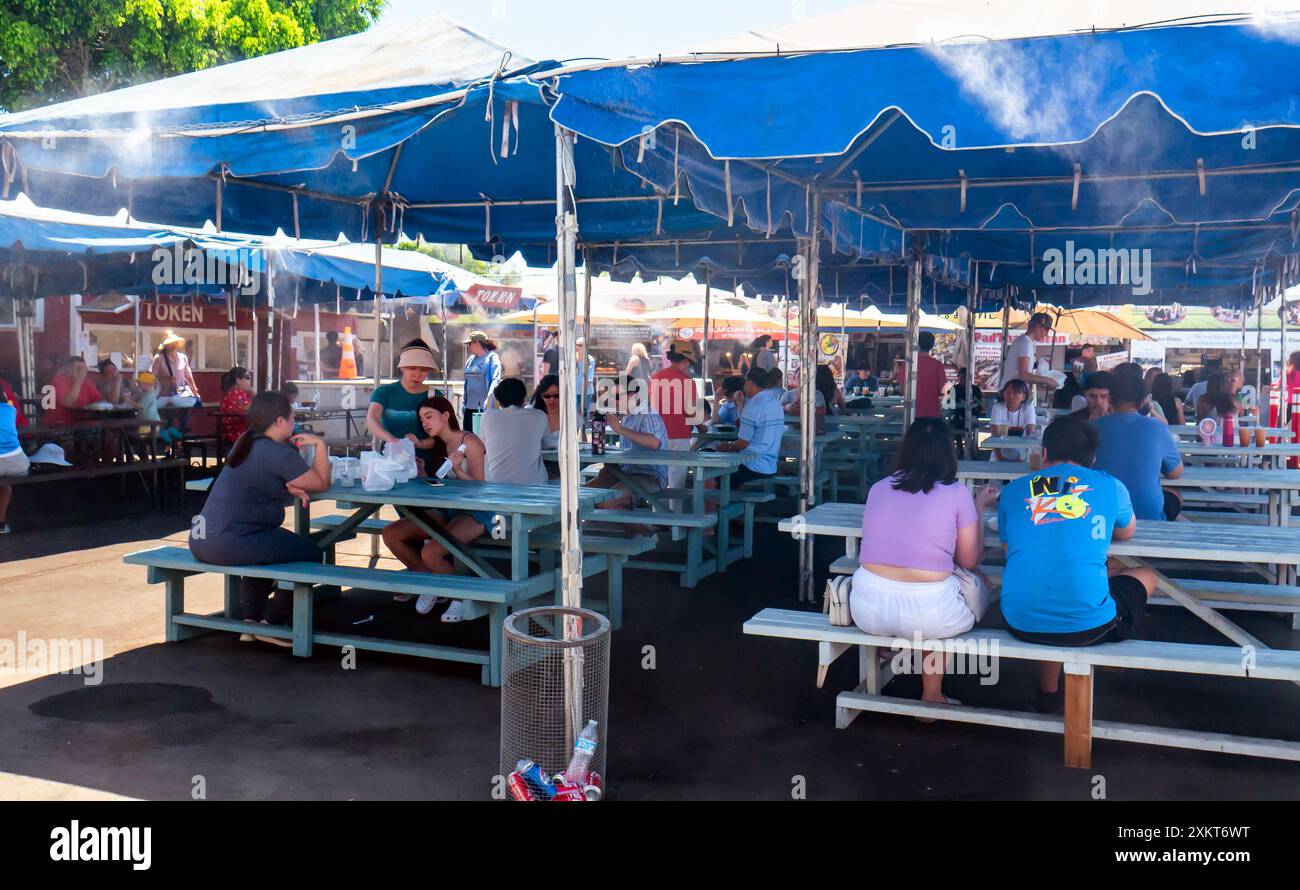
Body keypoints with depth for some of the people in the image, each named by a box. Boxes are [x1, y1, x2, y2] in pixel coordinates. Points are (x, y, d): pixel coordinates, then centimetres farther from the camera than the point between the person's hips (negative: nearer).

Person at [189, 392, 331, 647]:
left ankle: (251, 619, 32)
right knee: (310, 555, 3)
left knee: (265, 547, 36)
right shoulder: (279, 453, -13)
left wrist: (287, 487, 2)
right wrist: (320, 444, 3)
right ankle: (272, 624, 9)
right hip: (228, 544, -10)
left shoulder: (246, 444, 15)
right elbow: (321, 483, -5)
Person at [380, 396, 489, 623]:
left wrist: (458, 470, -26)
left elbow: (479, 486, -11)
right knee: (390, 533, -7)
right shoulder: (440, 446, 15)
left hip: (476, 512, -8)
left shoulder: (469, 442, -8)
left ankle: (460, 597, -4)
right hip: (447, 510, 8)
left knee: (430, 553, -31)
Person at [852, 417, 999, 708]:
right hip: (927, 614, -4)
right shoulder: (957, 493, 0)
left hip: (868, 608, 4)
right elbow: (970, 561, 8)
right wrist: (980, 506, 20)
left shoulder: (878, 488, 10)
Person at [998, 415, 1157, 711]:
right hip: (1087, 625, -2)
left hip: (1021, 623, 2)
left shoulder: (1014, 490, 8)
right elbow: (1127, 533, 24)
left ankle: (1047, 691, 43)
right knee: (1145, 576, 28)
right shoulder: (1109, 485, 5)